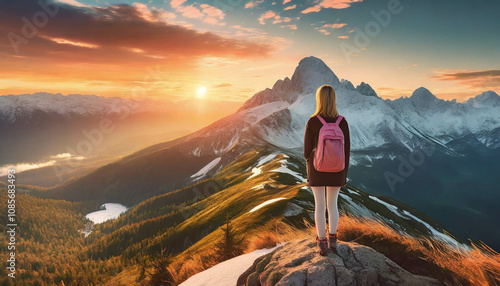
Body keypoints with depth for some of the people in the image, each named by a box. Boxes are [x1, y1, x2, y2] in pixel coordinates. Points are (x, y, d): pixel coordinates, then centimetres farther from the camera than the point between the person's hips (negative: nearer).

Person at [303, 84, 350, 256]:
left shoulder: (312, 122, -16)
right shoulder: (342, 122, -10)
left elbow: (307, 150, -9)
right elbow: (346, 150, -5)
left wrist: (308, 170, 9)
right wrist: (344, 173, 7)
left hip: (317, 170, -2)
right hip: (336, 170, 2)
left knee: (319, 206, 9)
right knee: (332, 204, 18)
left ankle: (323, 244, 16)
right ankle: (332, 240, 27)